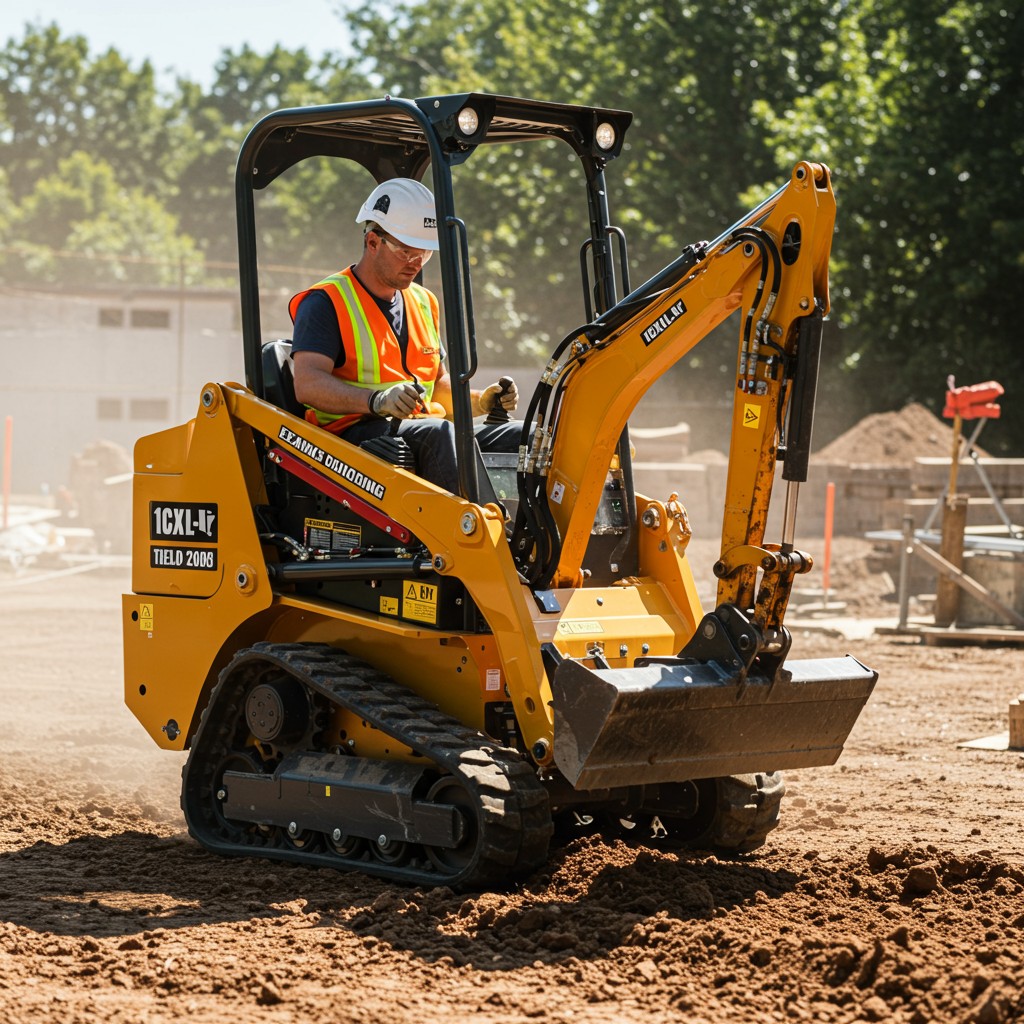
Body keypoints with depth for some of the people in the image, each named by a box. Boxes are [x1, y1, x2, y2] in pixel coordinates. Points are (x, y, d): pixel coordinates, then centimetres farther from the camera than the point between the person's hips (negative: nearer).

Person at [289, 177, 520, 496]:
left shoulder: (423, 303, 24)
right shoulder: (327, 303, -1)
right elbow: (307, 384, -15)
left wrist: (479, 401, 8)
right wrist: (378, 401, -31)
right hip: (357, 436, -7)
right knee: (441, 433, -36)